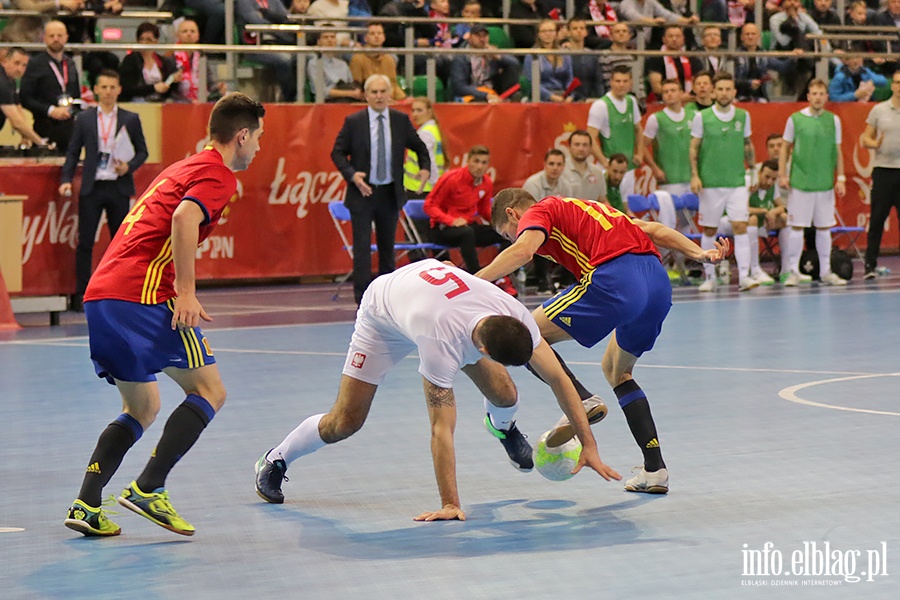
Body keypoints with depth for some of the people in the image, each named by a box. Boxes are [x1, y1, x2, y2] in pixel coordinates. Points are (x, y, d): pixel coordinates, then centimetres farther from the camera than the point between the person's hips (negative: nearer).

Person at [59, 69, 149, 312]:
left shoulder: (131, 119, 5)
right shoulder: (84, 119, 5)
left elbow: (142, 151, 8)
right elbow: (72, 152, 7)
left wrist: (129, 166, -11)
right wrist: (66, 180, -6)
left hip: (118, 187, 0)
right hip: (92, 188, 0)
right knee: (85, 243, -2)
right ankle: (82, 296, 4)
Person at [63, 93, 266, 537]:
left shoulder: (183, 168, 26)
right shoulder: (217, 174, -2)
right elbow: (184, 217, -21)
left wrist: (179, 294, 24)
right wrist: (186, 292, -21)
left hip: (100, 293, 9)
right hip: (142, 295, -9)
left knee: (142, 408, 18)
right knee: (209, 391, -1)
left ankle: (86, 505, 4)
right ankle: (147, 489, -12)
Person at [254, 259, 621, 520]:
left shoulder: (515, 317, -34)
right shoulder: (442, 343, -47)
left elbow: (557, 377, -22)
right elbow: (442, 429, -43)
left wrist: (589, 445, -23)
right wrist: (450, 505, -43)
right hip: (383, 315, -4)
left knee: (504, 395, -9)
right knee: (345, 422, -10)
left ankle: (501, 426, 30)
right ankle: (275, 461, 18)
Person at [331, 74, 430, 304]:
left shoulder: (401, 120, 3)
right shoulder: (353, 122, -4)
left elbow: (419, 147, 15)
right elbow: (337, 153, -1)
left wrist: (425, 168, -4)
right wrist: (351, 175, -17)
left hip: (390, 194, 3)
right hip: (362, 192, -3)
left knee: (387, 248, 11)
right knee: (362, 248, -7)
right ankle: (363, 302, -6)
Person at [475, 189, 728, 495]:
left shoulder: (537, 212, 12)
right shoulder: (584, 209, 35)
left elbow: (523, 249, -11)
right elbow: (651, 228, 27)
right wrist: (700, 254, 21)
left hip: (614, 278, -8)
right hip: (659, 280, 8)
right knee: (616, 370, 27)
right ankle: (654, 469, 18)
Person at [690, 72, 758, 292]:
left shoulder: (743, 116, 5)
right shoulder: (702, 117, -2)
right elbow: (694, 149, 1)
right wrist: (695, 176, -7)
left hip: (737, 183, 1)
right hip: (710, 183, -1)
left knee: (740, 226, -10)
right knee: (709, 230, 5)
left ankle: (744, 276, -12)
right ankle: (709, 277, 16)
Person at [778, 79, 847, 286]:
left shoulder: (833, 120, 6)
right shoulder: (795, 119, 0)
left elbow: (837, 152, 11)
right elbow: (785, 148, 6)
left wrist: (840, 178, 5)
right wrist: (782, 174, -2)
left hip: (825, 184, 2)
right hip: (800, 183, -2)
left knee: (824, 228, 8)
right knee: (796, 227, -2)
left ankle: (825, 271, 16)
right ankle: (794, 271, 6)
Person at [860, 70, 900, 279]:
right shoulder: (879, 110, 7)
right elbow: (865, 138, 9)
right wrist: (875, 144, -12)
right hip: (883, 168, 0)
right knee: (877, 219, 0)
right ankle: (870, 264, 6)